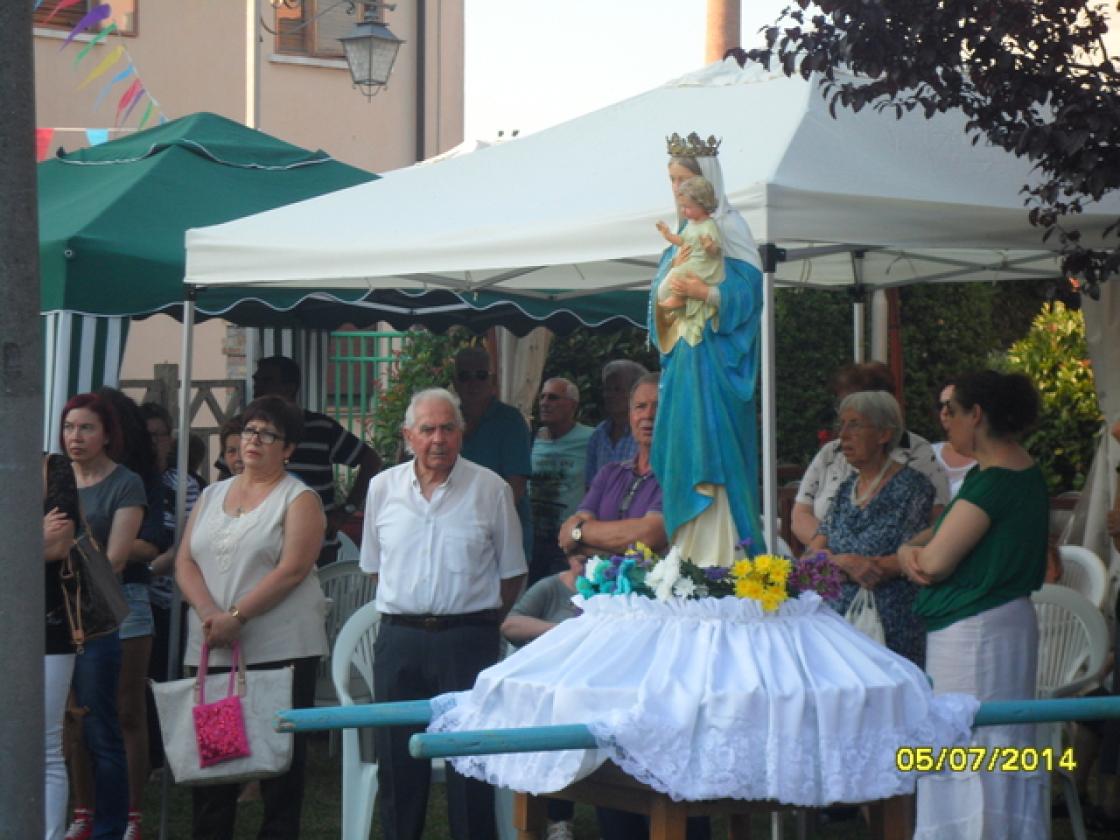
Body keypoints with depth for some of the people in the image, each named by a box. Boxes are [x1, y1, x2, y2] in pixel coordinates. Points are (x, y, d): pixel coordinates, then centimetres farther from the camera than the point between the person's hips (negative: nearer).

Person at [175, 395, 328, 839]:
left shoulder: (299, 499, -1)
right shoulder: (212, 495, 16)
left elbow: (291, 570, -12)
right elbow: (185, 561, 9)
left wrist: (236, 617, -18)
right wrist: (208, 611, -10)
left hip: (279, 649, -5)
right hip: (211, 649, 5)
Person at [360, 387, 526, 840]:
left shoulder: (490, 489, -1)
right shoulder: (383, 488, 6)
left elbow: (512, 573, 6)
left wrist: (480, 623, 6)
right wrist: (407, 611, 13)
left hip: (468, 639, -2)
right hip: (399, 637, 3)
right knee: (397, 762, 8)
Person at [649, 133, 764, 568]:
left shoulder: (728, 229, -4)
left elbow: (745, 293, -12)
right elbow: (659, 296, 12)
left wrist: (705, 293, -29)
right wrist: (675, 268, -8)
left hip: (715, 358, -7)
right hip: (681, 357, 7)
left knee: (714, 451, -11)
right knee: (683, 453, 6)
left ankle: (721, 558, -10)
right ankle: (689, 558, 9)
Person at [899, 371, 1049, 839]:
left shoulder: (994, 482, -21)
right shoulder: (1022, 472, 11)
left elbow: (934, 563, -20)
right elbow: (940, 533, 16)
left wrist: (909, 554, 2)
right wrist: (912, 548, -4)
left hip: (974, 633, -10)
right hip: (1002, 620, 10)